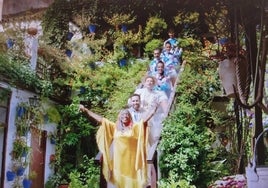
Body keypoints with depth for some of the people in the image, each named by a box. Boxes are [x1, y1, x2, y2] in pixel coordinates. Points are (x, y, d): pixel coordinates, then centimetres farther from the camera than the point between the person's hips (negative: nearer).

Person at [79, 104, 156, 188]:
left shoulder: (134, 127, 5)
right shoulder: (114, 127, 9)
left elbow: (145, 120, -5)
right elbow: (100, 119, 8)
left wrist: (154, 110, -17)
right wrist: (86, 110, 7)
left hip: (130, 158, -2)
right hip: (118, 158, 2)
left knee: (130, 179, -1)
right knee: (119, 179, 6)